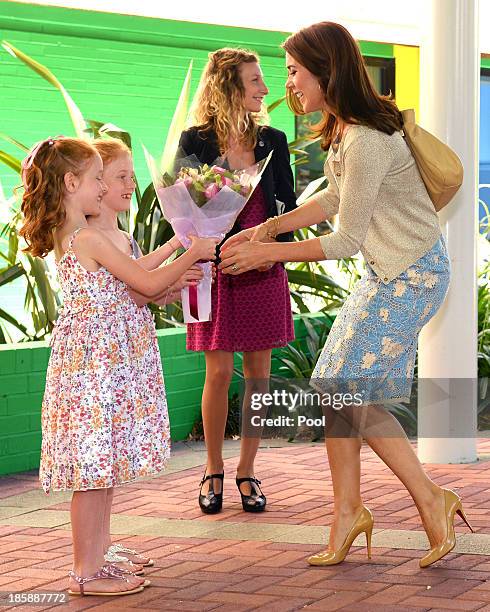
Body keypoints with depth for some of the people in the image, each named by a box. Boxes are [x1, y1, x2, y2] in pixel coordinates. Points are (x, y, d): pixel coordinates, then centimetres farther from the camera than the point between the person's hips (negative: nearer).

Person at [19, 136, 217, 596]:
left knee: (98, 470, 13)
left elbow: (123, 288, 18)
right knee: (95, 470, -5)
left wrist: (173, 280, 17)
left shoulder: (66, 238, 13)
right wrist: (192, 254, 1)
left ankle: (91, 563, 19)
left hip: (92, 362, 10)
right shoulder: (90, 238, -16)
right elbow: (148, 284, -11)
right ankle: (86, 573, 0)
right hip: (98, 363, -10)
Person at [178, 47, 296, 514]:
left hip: (264, 270, 3)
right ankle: (214, 470, 14)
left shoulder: (272, 141, 7)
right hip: (216, 268, -3)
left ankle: (247, 471, 14)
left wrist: (275, 247, -8)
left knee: (258, 372, 4)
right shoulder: (195, 142, -2)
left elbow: (288, 205, 9)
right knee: (219, 373, -1)